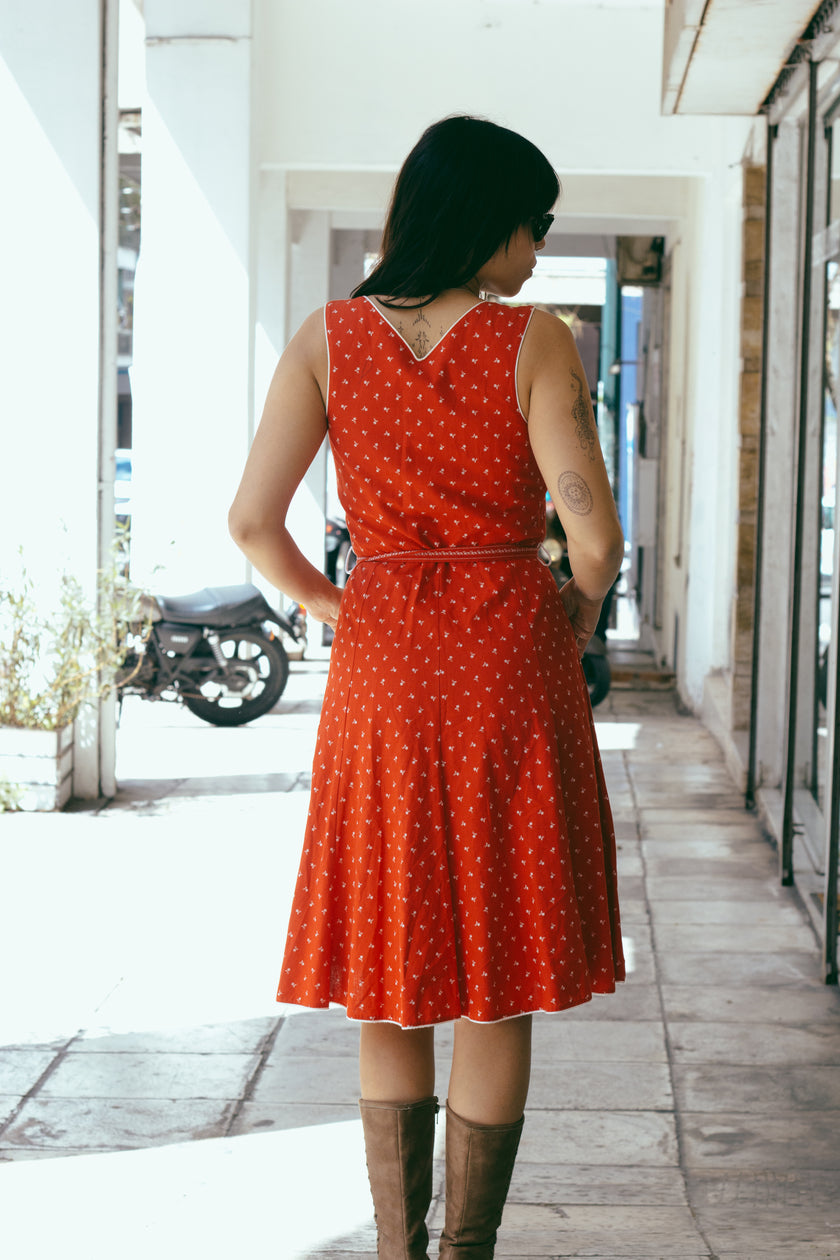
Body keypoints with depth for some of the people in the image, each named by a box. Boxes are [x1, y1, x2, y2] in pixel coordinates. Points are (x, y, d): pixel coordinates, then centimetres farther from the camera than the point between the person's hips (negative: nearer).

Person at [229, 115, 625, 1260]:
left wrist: (334, 609, 11)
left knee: (388, 976, 13)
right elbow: (595, 530, -14)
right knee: (496, 980, 8)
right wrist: (578, 614, 6)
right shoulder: (536, 343, -8)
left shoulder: (327, 339, 0)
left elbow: (252, 522, -4)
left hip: (381, 662, 2)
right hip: (510, 660, -2)